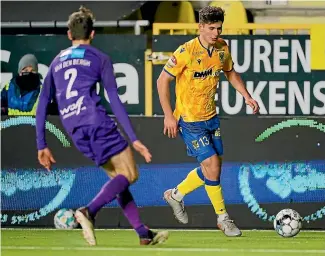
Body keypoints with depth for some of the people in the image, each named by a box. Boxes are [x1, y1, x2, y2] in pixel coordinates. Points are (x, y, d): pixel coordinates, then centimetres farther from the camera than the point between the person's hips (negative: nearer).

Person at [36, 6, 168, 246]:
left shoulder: (57, 62, 22)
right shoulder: (100, 58, 7)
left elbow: (42, 104, 18)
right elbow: (115, 100, -2)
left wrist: (42, 146, 21)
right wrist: (134, 139, -4)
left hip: (74, 131, 6)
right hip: (96, 122, -6)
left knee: (118, 176, 15)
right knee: (129, 174, -3)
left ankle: (143, 233, 10)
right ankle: (89, 211, -26)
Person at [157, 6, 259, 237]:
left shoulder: (222, 48, -1)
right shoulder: (187, 52, -20)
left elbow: (230, 73, 19)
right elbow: (162, 81, -15)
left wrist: (247, 96, 7)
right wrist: (169, 115, -17)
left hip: (211, 116, 7)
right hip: (189, 119, -7)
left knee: (212, 168, 12)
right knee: (212, 165, -11)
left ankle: (176, 195, 34)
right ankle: (223, 218, 3)